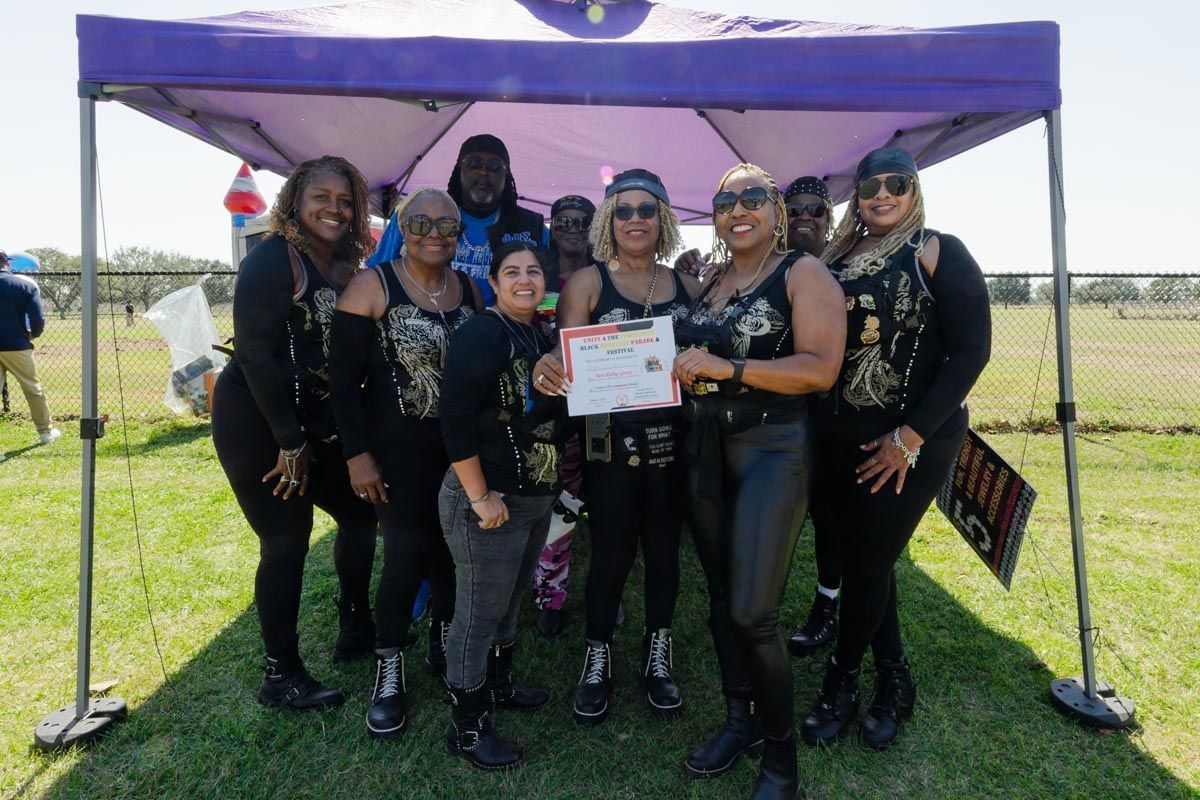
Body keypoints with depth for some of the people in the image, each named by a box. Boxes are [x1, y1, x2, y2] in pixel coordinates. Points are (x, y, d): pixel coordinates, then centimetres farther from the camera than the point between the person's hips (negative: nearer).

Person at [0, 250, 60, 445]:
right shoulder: (26, 284, -5)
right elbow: (37, 319, -11)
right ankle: (45, 431, 21)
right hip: (16, 346, -2)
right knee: (33, 388, 12)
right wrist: (33, 334, 9)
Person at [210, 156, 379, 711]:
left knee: (360, 510, 12)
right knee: (286, 541, -4)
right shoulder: (273, 258, -14)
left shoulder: (345, 270, 8)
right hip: (254, 421, -8)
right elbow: (255, 353, -19)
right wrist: (291, 442, -16)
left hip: (311, 420, 8)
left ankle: (355, 628, 32)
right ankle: (280, 676, 15)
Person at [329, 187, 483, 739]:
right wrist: (357, 453, -13)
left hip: (461, 446, 4)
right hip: (398, 448, -4)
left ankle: (443, 644, 33)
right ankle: (388, 668, 18)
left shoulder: (470, 289, 6)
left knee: (453, 547, 10)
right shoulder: (372, 286, -7)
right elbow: (344, 376, -9)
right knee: (407, 553, -4)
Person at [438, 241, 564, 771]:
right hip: (490, 500, -8)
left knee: (510, 601, 22)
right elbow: (454, 418, -23)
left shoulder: (542, 338, 10)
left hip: (537, 498, 9)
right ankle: (466, 727, 20)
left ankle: (498, 686, 43)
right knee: (479, 612, 3)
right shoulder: (480, 334, -15)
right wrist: (480, 497, -22)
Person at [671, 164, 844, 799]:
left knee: (753, 614, -8)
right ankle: (739, 720, 34)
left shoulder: (802, 273, -4)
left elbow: (820, 368, -16)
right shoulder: (707, 281, 14)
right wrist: (682, 366, 0)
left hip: (772, 447, -6)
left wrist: (727, 368, -20)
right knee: (720, 597, 14)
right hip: (704, 449, 6)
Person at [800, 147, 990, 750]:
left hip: (909, 442, -5)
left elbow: (971, 350, -11)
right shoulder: (837, 258, 9)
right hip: (835, 437, 5)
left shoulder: (938, 253, -6)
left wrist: (910, 437, -16)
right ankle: (894, 683, 34)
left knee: (867, 563, 4)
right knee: (860, 558, 12)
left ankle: (841, 683, 28)